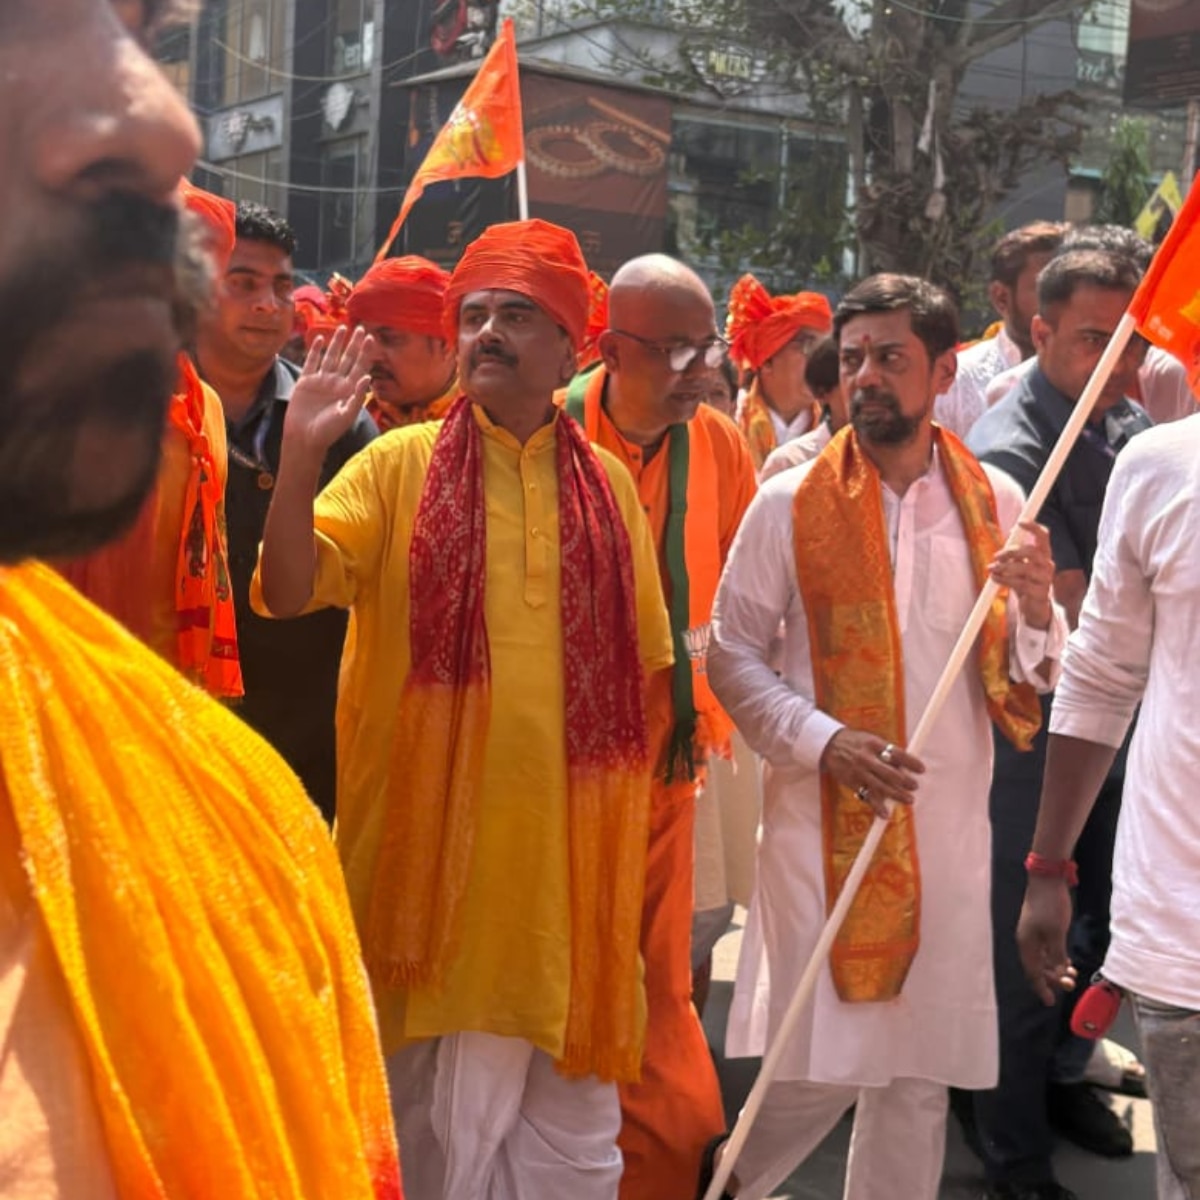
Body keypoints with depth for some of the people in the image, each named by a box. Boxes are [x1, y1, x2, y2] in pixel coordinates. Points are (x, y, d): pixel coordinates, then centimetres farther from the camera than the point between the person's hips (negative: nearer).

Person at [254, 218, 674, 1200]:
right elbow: (290, 593, -10)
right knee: (448, 1104, 6)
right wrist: (301, 456, -23)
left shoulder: (607, 484, 8)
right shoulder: (399, 464, 1)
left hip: (570, 844, 2)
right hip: (433, 838, -2)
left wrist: (632, 828, 9)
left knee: (570, 1104, 11)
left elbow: (643, 666, 12)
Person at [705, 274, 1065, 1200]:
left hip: (950, 824, 3)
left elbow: (1031, 678, 7)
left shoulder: (995, 501, 4)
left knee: (921, 1066, 10)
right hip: (824, 821, -3)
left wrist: (1038, 607, -14)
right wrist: (825, 742, -15)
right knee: (821, 1064, 0)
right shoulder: (791, 504, -3)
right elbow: (733, 653, -2)